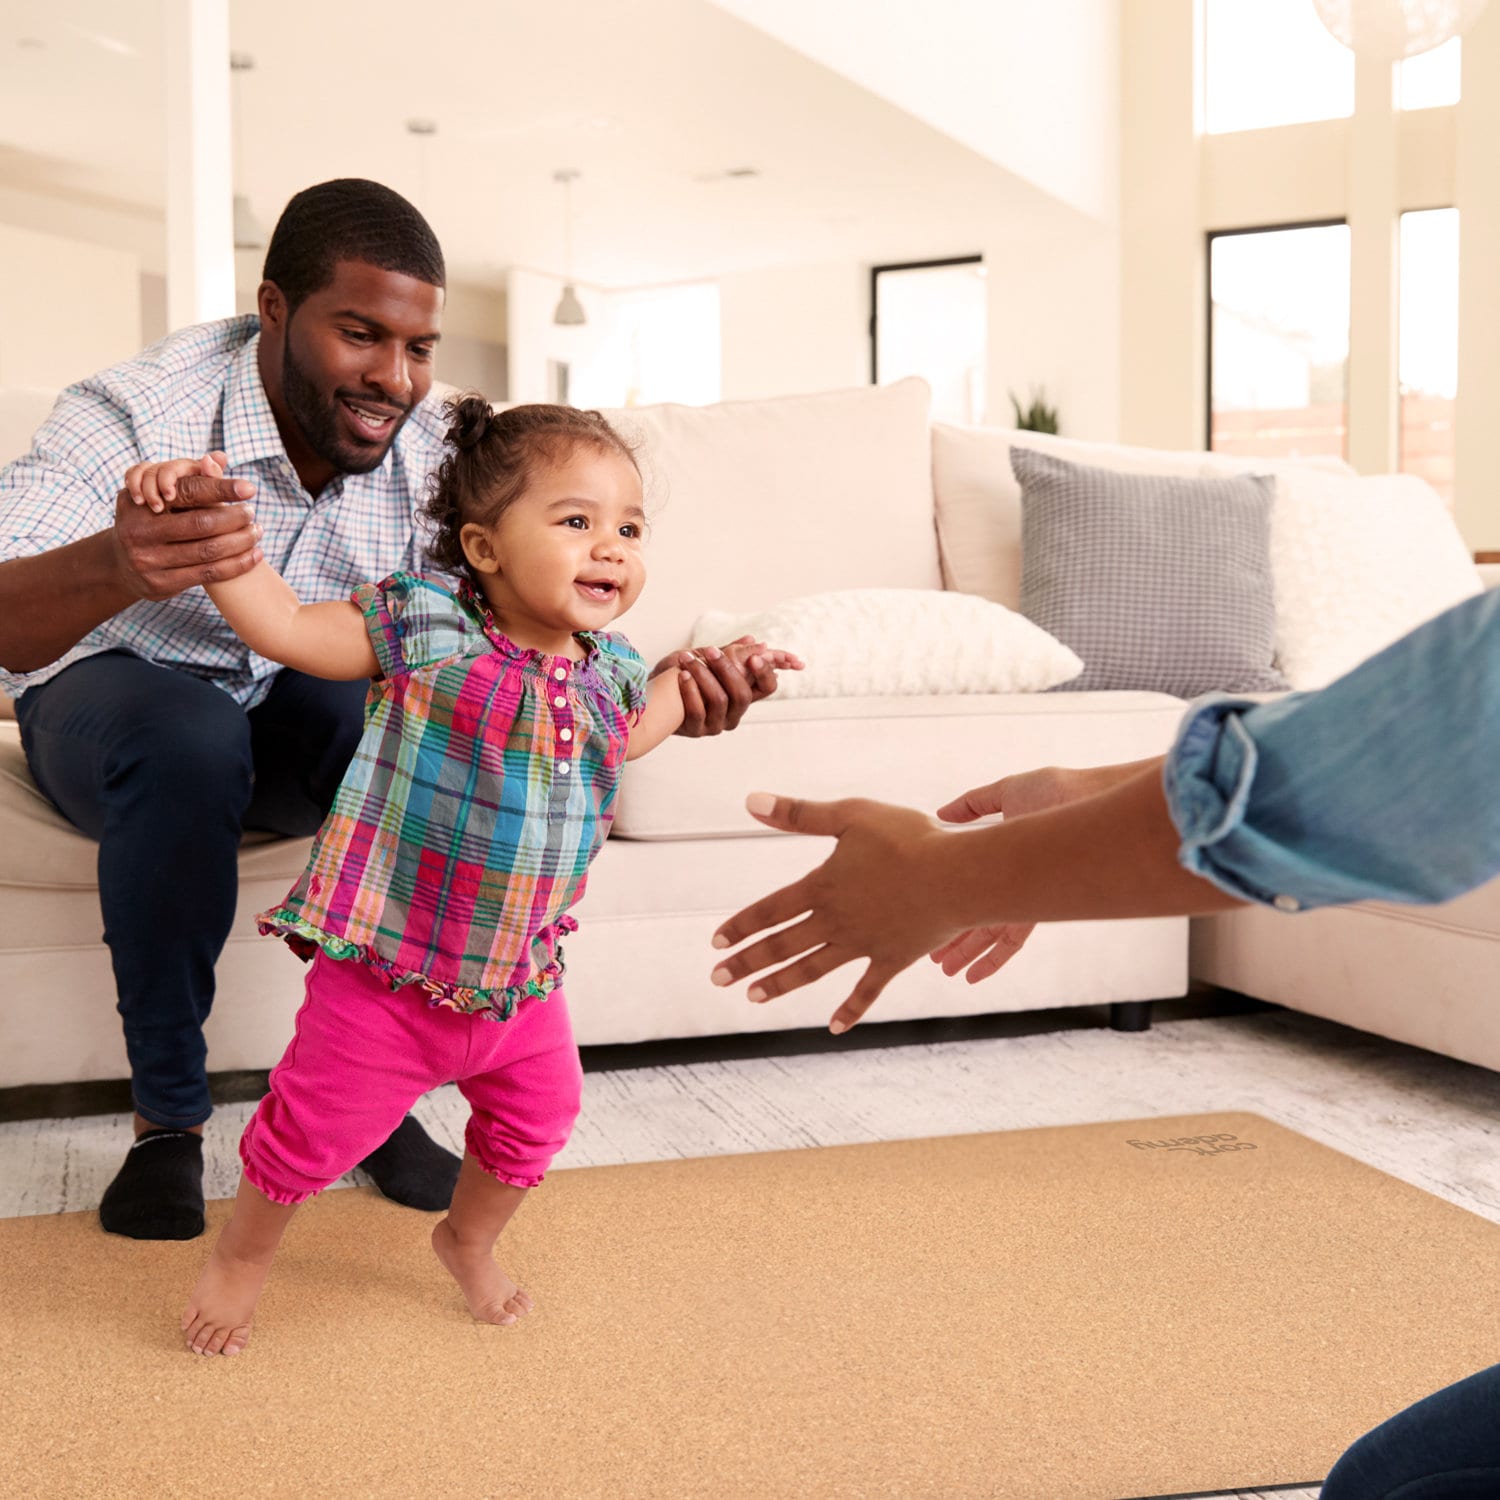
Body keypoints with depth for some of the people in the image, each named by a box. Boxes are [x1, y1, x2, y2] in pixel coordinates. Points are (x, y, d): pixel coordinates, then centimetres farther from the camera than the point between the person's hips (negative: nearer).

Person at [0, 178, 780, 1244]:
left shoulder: (430, 455, -14)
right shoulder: (137, 415, -27)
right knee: (189, 739, -37)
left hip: (296, 713, 3)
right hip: (117, 688, -3)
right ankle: (169, 1116, -18)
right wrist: (111, 568, -66)